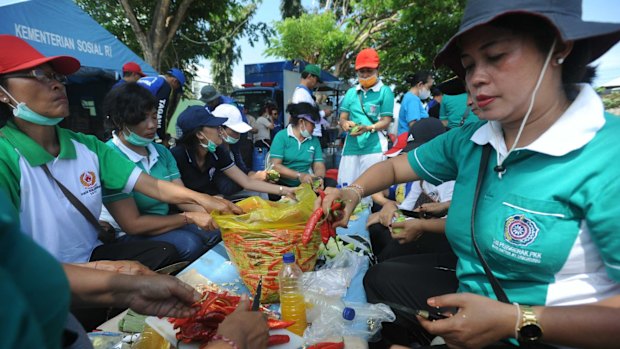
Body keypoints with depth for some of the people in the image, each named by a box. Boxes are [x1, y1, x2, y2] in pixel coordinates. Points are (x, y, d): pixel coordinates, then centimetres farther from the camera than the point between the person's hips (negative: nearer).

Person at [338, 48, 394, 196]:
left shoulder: (385, 91, 1)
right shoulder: (351, 92, 14)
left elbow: (386, 121, -4)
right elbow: (342, 118, 13)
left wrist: (368, 128, -23)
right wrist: (345, 123, -12)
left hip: (374, 147, -4)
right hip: (351, 146, 4)